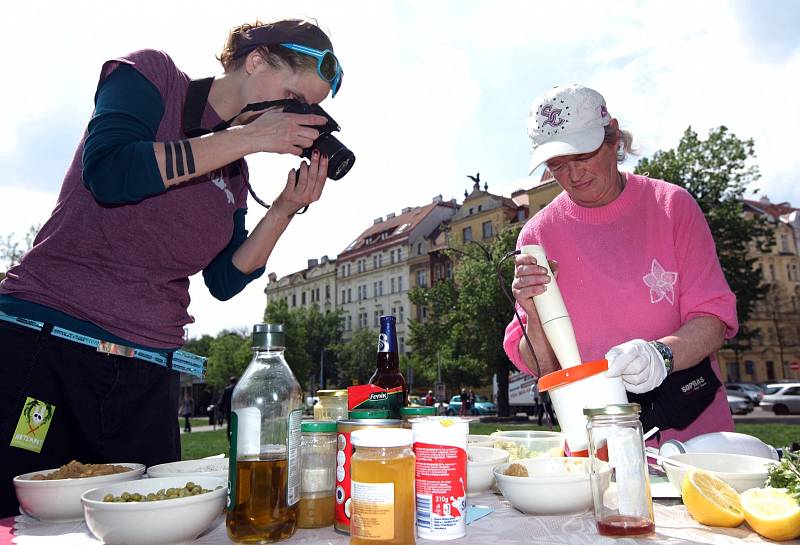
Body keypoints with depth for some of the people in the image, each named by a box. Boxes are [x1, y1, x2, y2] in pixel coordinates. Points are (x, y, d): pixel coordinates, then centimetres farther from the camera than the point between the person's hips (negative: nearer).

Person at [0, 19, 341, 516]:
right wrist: (249, 137, -15)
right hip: (45, 342, -4)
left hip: (150, 372, 5)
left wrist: (284, 209, -3)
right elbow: (107, 173, -18)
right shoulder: (150, 73, 2)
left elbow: (224, 281, 8)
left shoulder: (236, 175, 14)